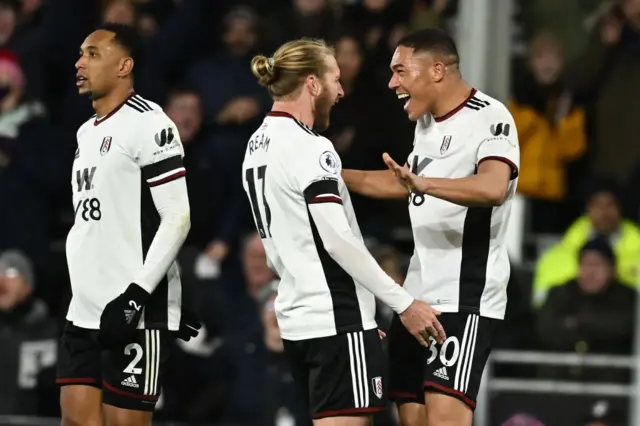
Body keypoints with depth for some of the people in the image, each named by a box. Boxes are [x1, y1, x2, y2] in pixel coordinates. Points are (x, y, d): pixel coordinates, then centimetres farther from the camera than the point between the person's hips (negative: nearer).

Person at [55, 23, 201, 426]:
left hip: (136, 314, -8)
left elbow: (177, 219, -15)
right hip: (85, 310, 8)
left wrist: (136, 295, -20)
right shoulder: (87, 132, 18)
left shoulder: (148, 123, -10)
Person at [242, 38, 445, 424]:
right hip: (336, 320, -9)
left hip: (296, 317, 10)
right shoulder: (310, 149, -14)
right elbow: (338, 240, -20)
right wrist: (404, 303, -16)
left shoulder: (259, 146, 14)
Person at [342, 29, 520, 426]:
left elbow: (493, 188, -31)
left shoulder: (489, 118, -13)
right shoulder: (427, 122, 15)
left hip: (465, 299, -9)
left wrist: (422, 183, -44)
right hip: (418, 296, 9)